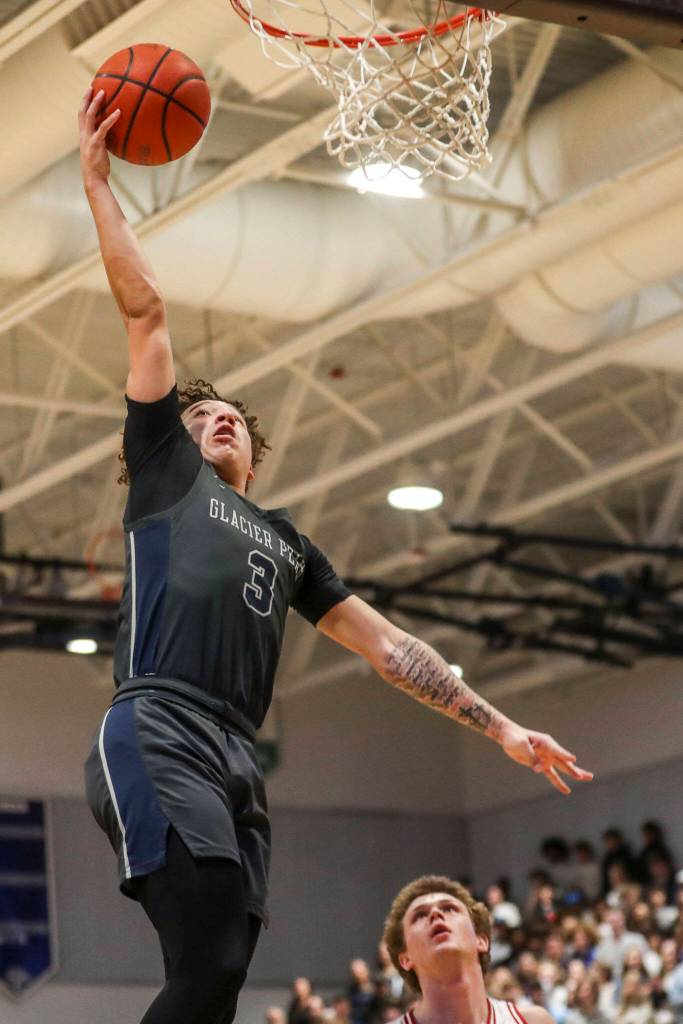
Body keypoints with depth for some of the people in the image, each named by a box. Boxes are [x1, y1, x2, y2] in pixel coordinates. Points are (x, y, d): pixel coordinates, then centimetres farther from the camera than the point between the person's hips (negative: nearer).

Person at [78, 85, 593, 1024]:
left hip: (237, 766, 6)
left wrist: (498, 725, 25)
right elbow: (146, 315, 15)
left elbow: (386, 645, 30)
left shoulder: (286, 540, 33)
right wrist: (98, 182, 11)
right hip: (157, 741, -6)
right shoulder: (168, 469, 19)